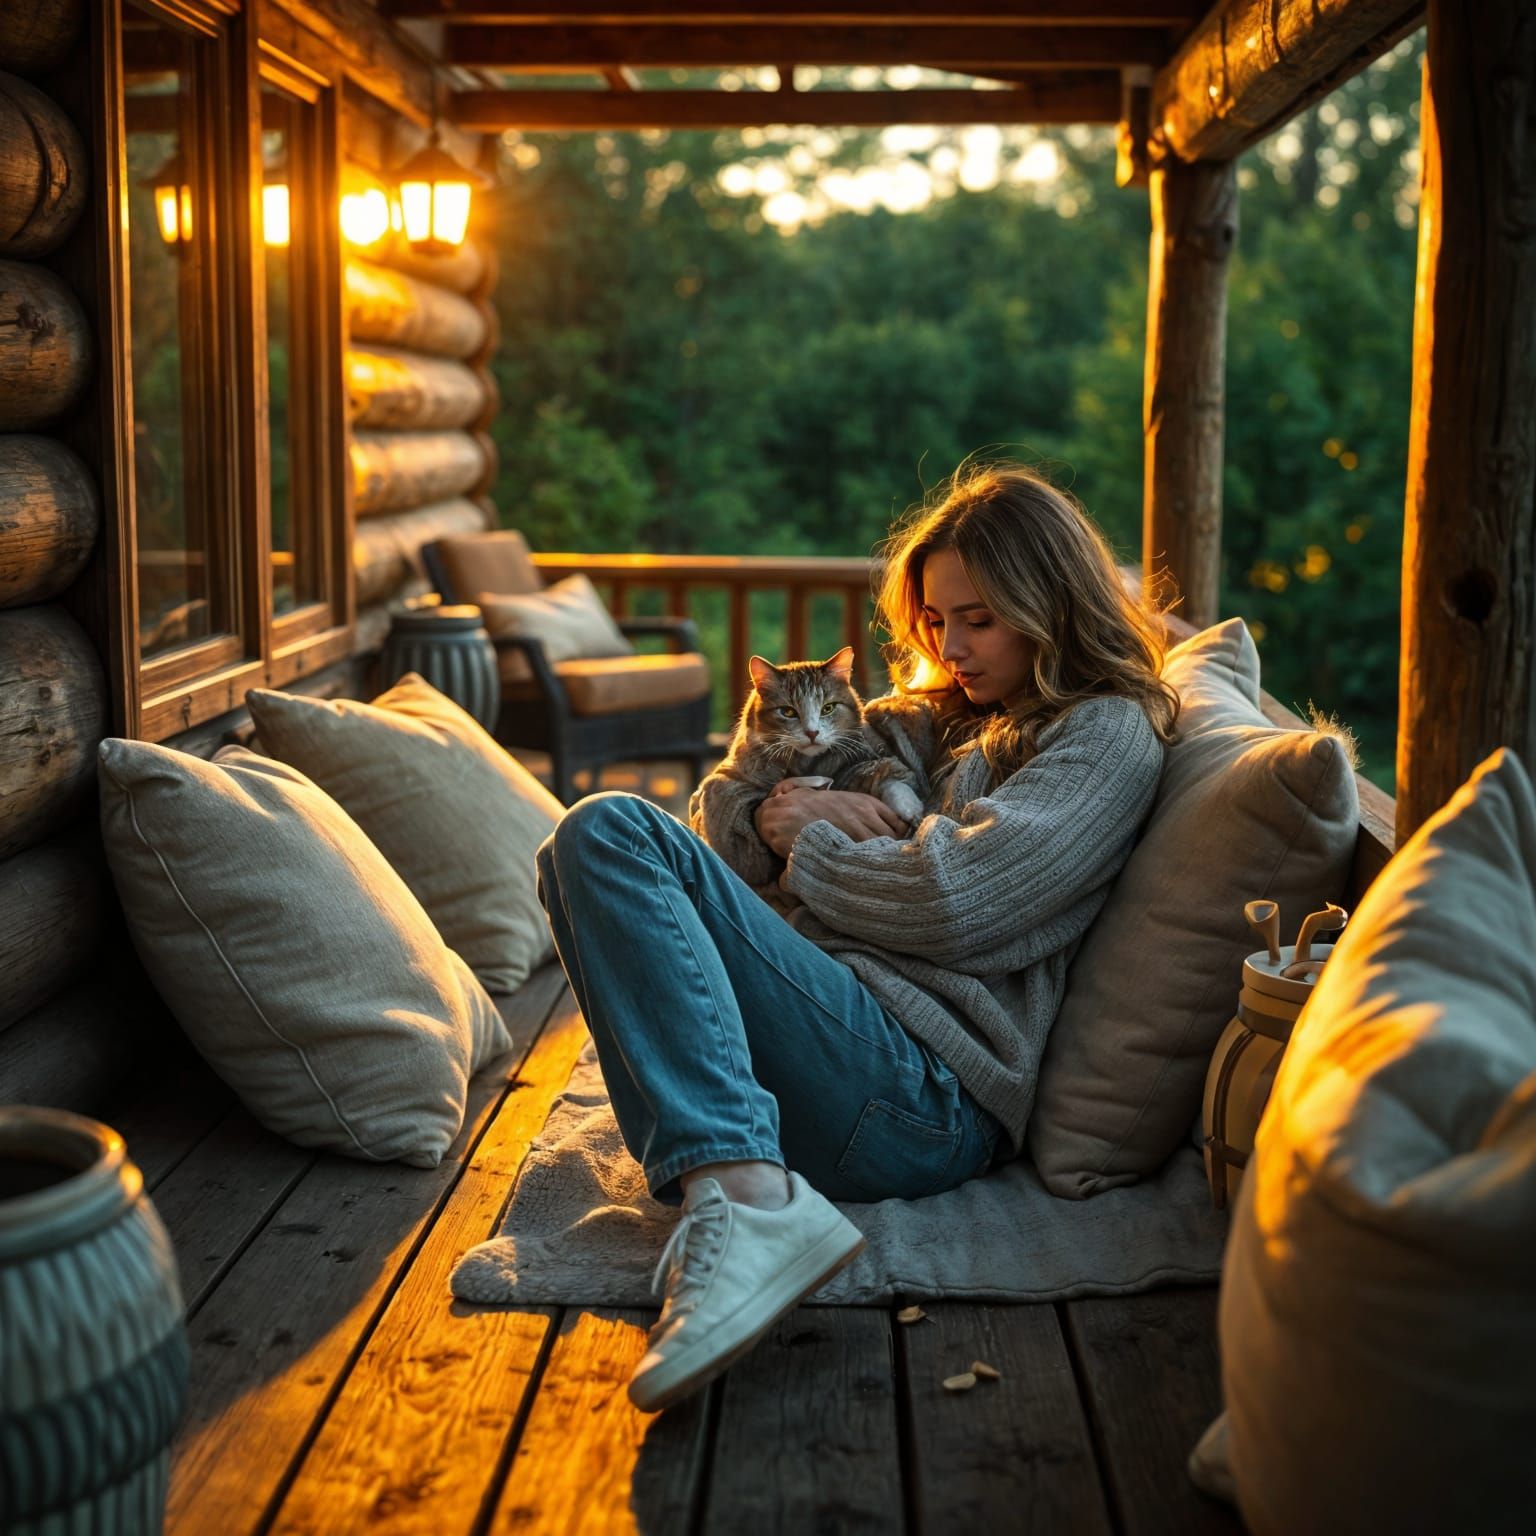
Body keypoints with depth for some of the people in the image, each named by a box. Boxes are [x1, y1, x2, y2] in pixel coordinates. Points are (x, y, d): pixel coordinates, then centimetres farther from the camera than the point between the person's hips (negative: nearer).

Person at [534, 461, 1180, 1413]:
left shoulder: (1109, 734, 5)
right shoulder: (937, 720, 28)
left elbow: (952, 902, -11)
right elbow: (723, 806, 23)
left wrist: (809, 839, 5)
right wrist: (772, 812, 0)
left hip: (926, 1098, -9)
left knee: (611, 832, -17)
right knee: (594, 843, -1)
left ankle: (740, 1196, -37)